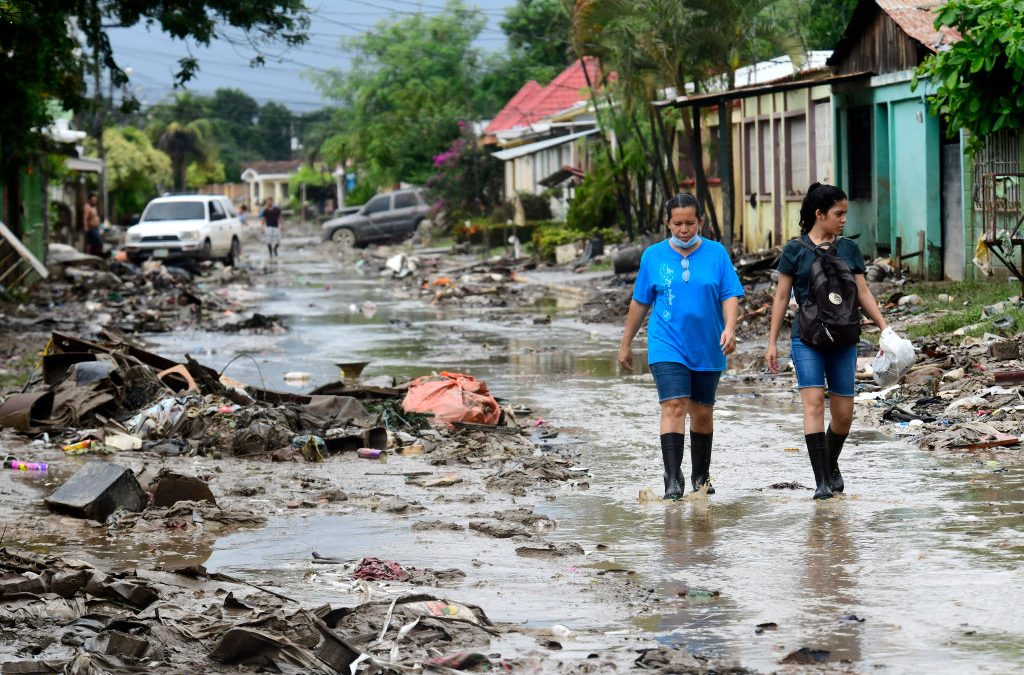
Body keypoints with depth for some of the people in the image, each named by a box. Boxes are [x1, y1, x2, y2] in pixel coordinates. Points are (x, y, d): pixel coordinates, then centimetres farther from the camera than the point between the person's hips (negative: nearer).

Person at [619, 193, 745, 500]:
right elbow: (640, 303, 10)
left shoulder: (716, 253, 2)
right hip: (667, 346, -1)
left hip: (708, 349, 1)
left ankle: (701, 476, 28)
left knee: (703, 412, 11)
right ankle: (672, 478, -17)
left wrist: (730, 328, -19)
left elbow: (730, 296, -1)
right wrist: (625, 344, 13)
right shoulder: (653, 256, 4)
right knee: (674, 406, -16)